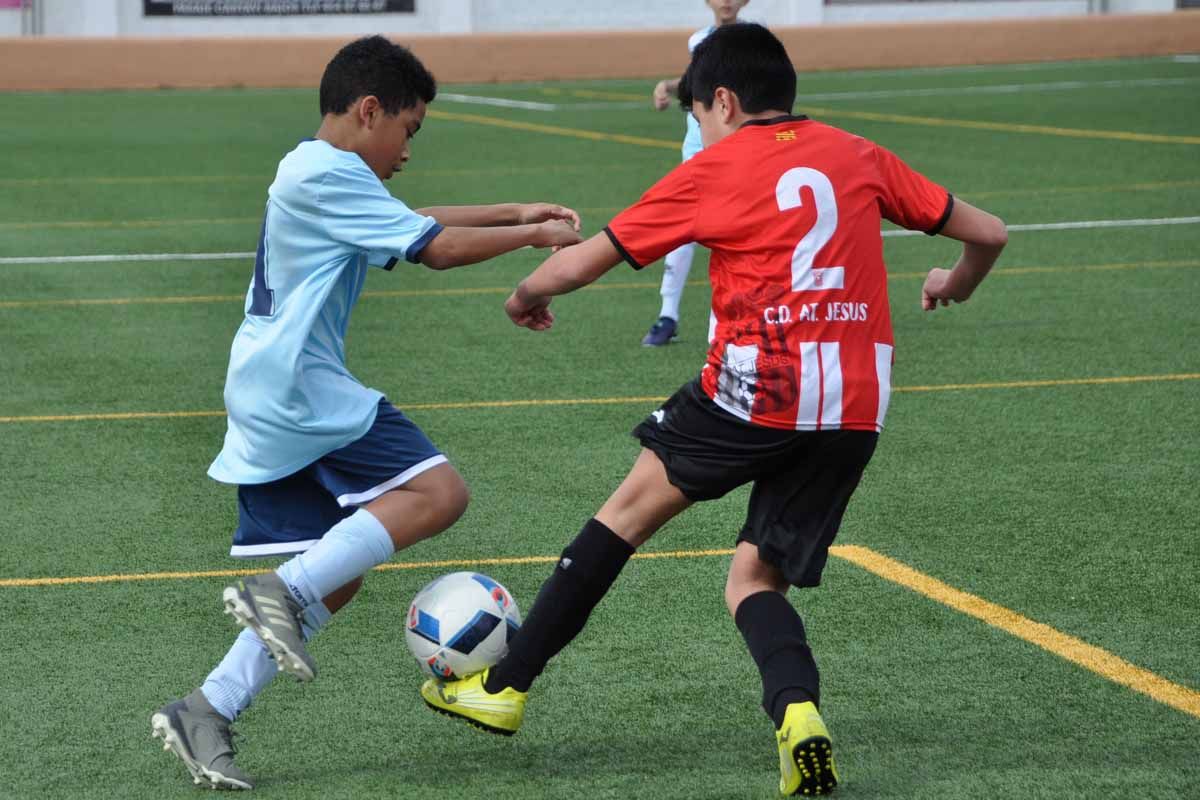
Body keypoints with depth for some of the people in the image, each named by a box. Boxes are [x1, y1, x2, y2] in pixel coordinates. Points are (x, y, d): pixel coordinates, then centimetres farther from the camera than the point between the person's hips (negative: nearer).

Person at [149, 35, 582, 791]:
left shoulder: (309, 174, 20)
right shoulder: (330, 175, -12)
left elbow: (412, 222, 33)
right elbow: (436, 248, -13)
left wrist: (515, 211, 28)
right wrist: (536, 236, 0)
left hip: (269, 407, 11)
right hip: (303, 395, -11)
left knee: (336, 576, 9)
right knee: (437, 492, -15)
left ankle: (207, 712, 6)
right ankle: (282, 591, -16)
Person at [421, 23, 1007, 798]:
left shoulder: (712, 171, 3)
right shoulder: (859, 157, 13)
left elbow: (583, 261, 6)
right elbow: (988, 233, 16)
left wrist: (529, 295, 28)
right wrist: (955, 285, 38)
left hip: (754, 390, -4)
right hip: (855, 412, 4)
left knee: (634, 505, 17)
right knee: (753, 580, 15)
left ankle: (506, 688, 24)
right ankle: (798, 708, -16)